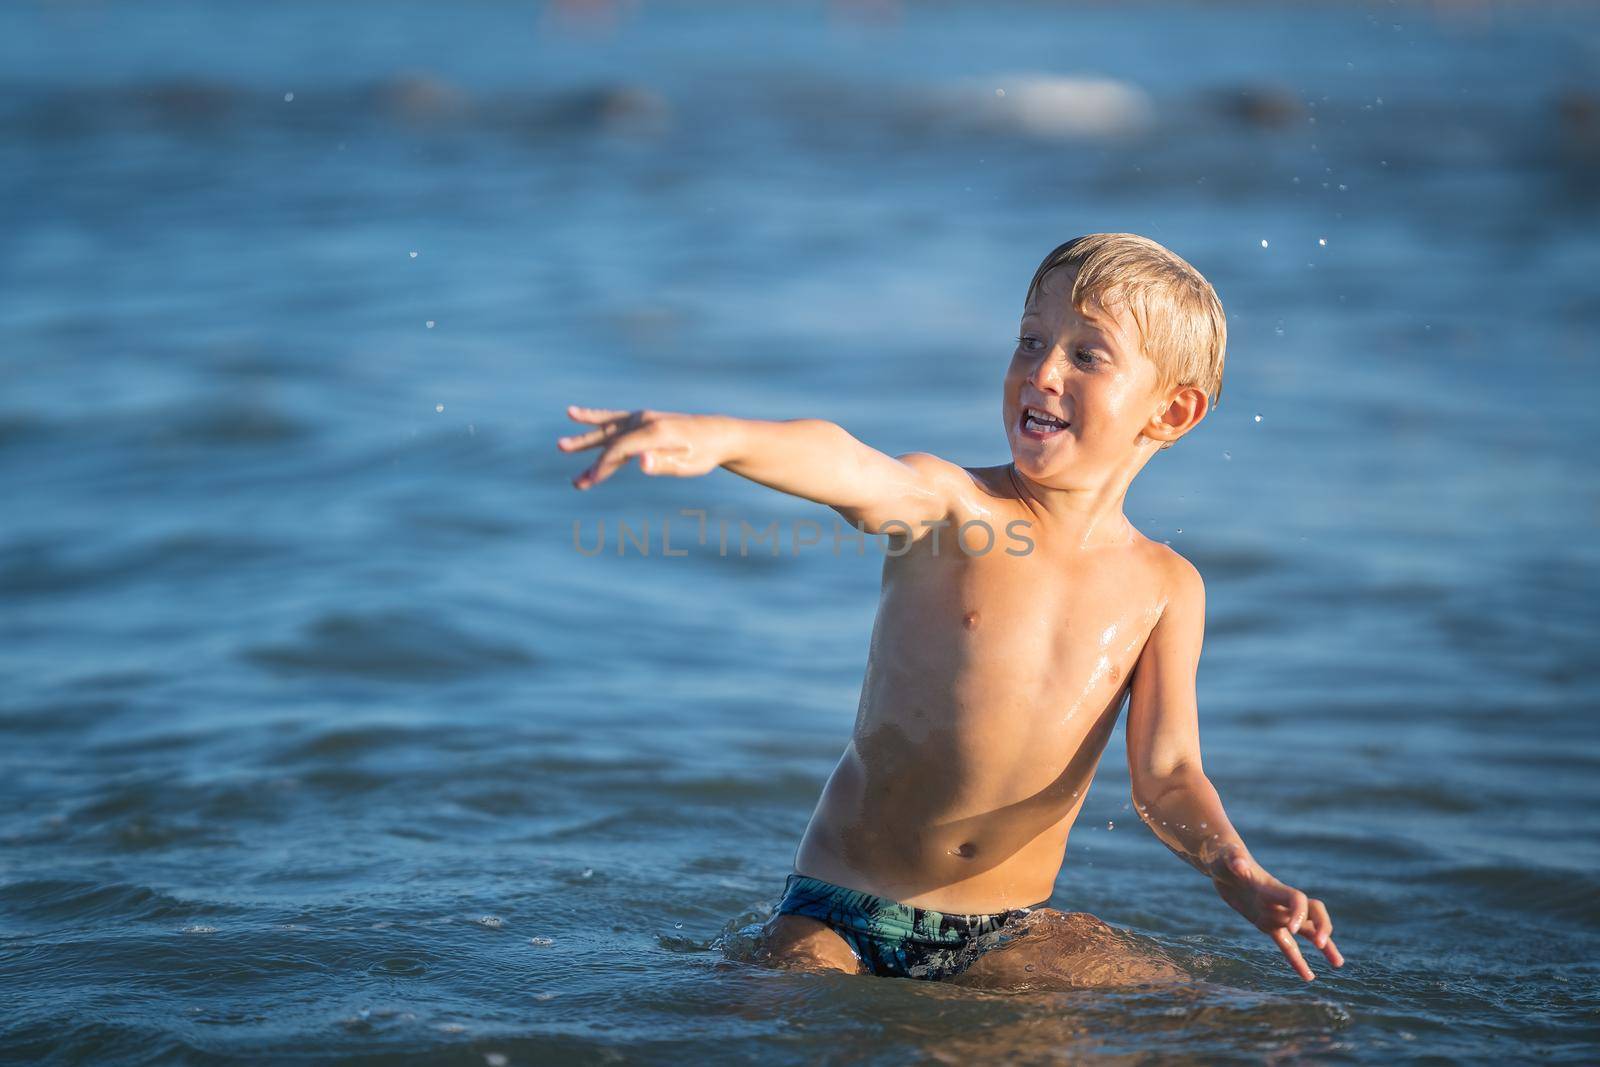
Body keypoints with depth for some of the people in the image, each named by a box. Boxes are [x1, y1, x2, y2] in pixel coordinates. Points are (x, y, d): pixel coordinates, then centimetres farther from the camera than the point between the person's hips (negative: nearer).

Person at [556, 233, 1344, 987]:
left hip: (1008, 933, 4)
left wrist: (1238, 875, -25)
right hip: (839, 912, -4)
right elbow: (850, 470, -31)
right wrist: (719, 437, -53)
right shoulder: (949, 506, -9)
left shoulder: (1165, 587, 0)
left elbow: (1166, 775, -3)